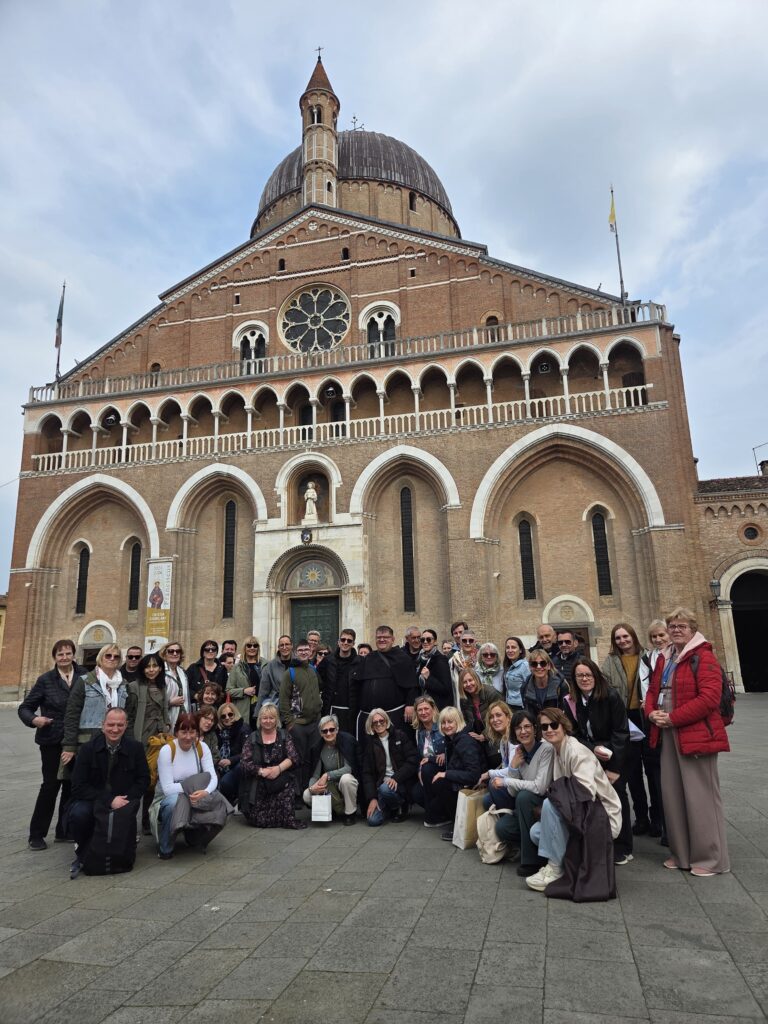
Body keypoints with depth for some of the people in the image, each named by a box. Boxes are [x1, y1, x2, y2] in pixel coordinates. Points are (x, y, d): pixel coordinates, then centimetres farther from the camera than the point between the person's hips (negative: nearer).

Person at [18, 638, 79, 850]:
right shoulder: (46, 680, -3)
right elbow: (25, 707, -1)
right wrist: (34, 719, -20)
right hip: (52, 741, -2)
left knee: (70, 785, 8)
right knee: (51, 785, 0)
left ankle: (63, 830, 23)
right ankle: (36, 834, 16)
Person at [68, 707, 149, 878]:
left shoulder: (135, 748, -4)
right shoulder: (88, 748, -7)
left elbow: (143, 780, 2)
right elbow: (79, 787, -11)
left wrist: (125, 800, -16)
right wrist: (109, 800, -21)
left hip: (122, 802, 0)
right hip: (91, 801, 0)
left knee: (127, 814, -31)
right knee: (79, 814, -32)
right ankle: (82, 855, -2)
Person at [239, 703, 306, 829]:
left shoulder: (284, 735, 8)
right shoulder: (252, 738, 7)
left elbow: (293, 758, -1)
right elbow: (244, 763, -1)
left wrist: (279, 768, -17)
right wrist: (261, 771, -15)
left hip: (280, 780, 0)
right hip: (258, 784, 0)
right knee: (258, 820, -15)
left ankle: (287, 819, -15)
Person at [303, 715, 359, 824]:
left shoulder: (346, 739, -16)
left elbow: (349, 768, -23)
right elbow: (315, 774, -7)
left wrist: (327, 775, -29)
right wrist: (311, 787, -29)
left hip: (346, 783, -4)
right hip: (329, 786, 4)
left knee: (346, 778, -37)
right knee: (307, 796, -19)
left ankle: (350, 813, -10)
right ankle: (339, 809, 8)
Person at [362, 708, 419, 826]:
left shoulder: (400, 736, 2)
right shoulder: (370, 744, 9)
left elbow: (412, 761, -7)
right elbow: (367, 773, 4)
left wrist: (396, 778, -19)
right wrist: (372, 798, -9)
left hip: (400, 782, -3)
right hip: (381, 783, 3)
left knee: (385, 789, -35)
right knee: (373, 820, -18)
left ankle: (399, 806, -2)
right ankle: (391, 807, 14)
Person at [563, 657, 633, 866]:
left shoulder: (611, 696, -16)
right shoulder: (571, 702, -5)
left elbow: (621, 732, -15)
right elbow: (575, 734, 0)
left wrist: (613, 767, -17)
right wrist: (593, 749, -19)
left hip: (615, 757, -2)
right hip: (588, 758, 3)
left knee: (617, 797, -1)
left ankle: (621, 849, 14)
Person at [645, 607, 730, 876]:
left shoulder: (703, 657, -11)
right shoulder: (664, 658, 14)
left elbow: (709, 697, -20)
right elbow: (653, 690, 18)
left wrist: (672, 717, -18)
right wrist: (651, 712, -3)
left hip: (696, 734, -8)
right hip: (668, 735, 8)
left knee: (701, 796, 1)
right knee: (673, 795, 13)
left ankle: (711, 858, 16)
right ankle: (681, 853, 26)